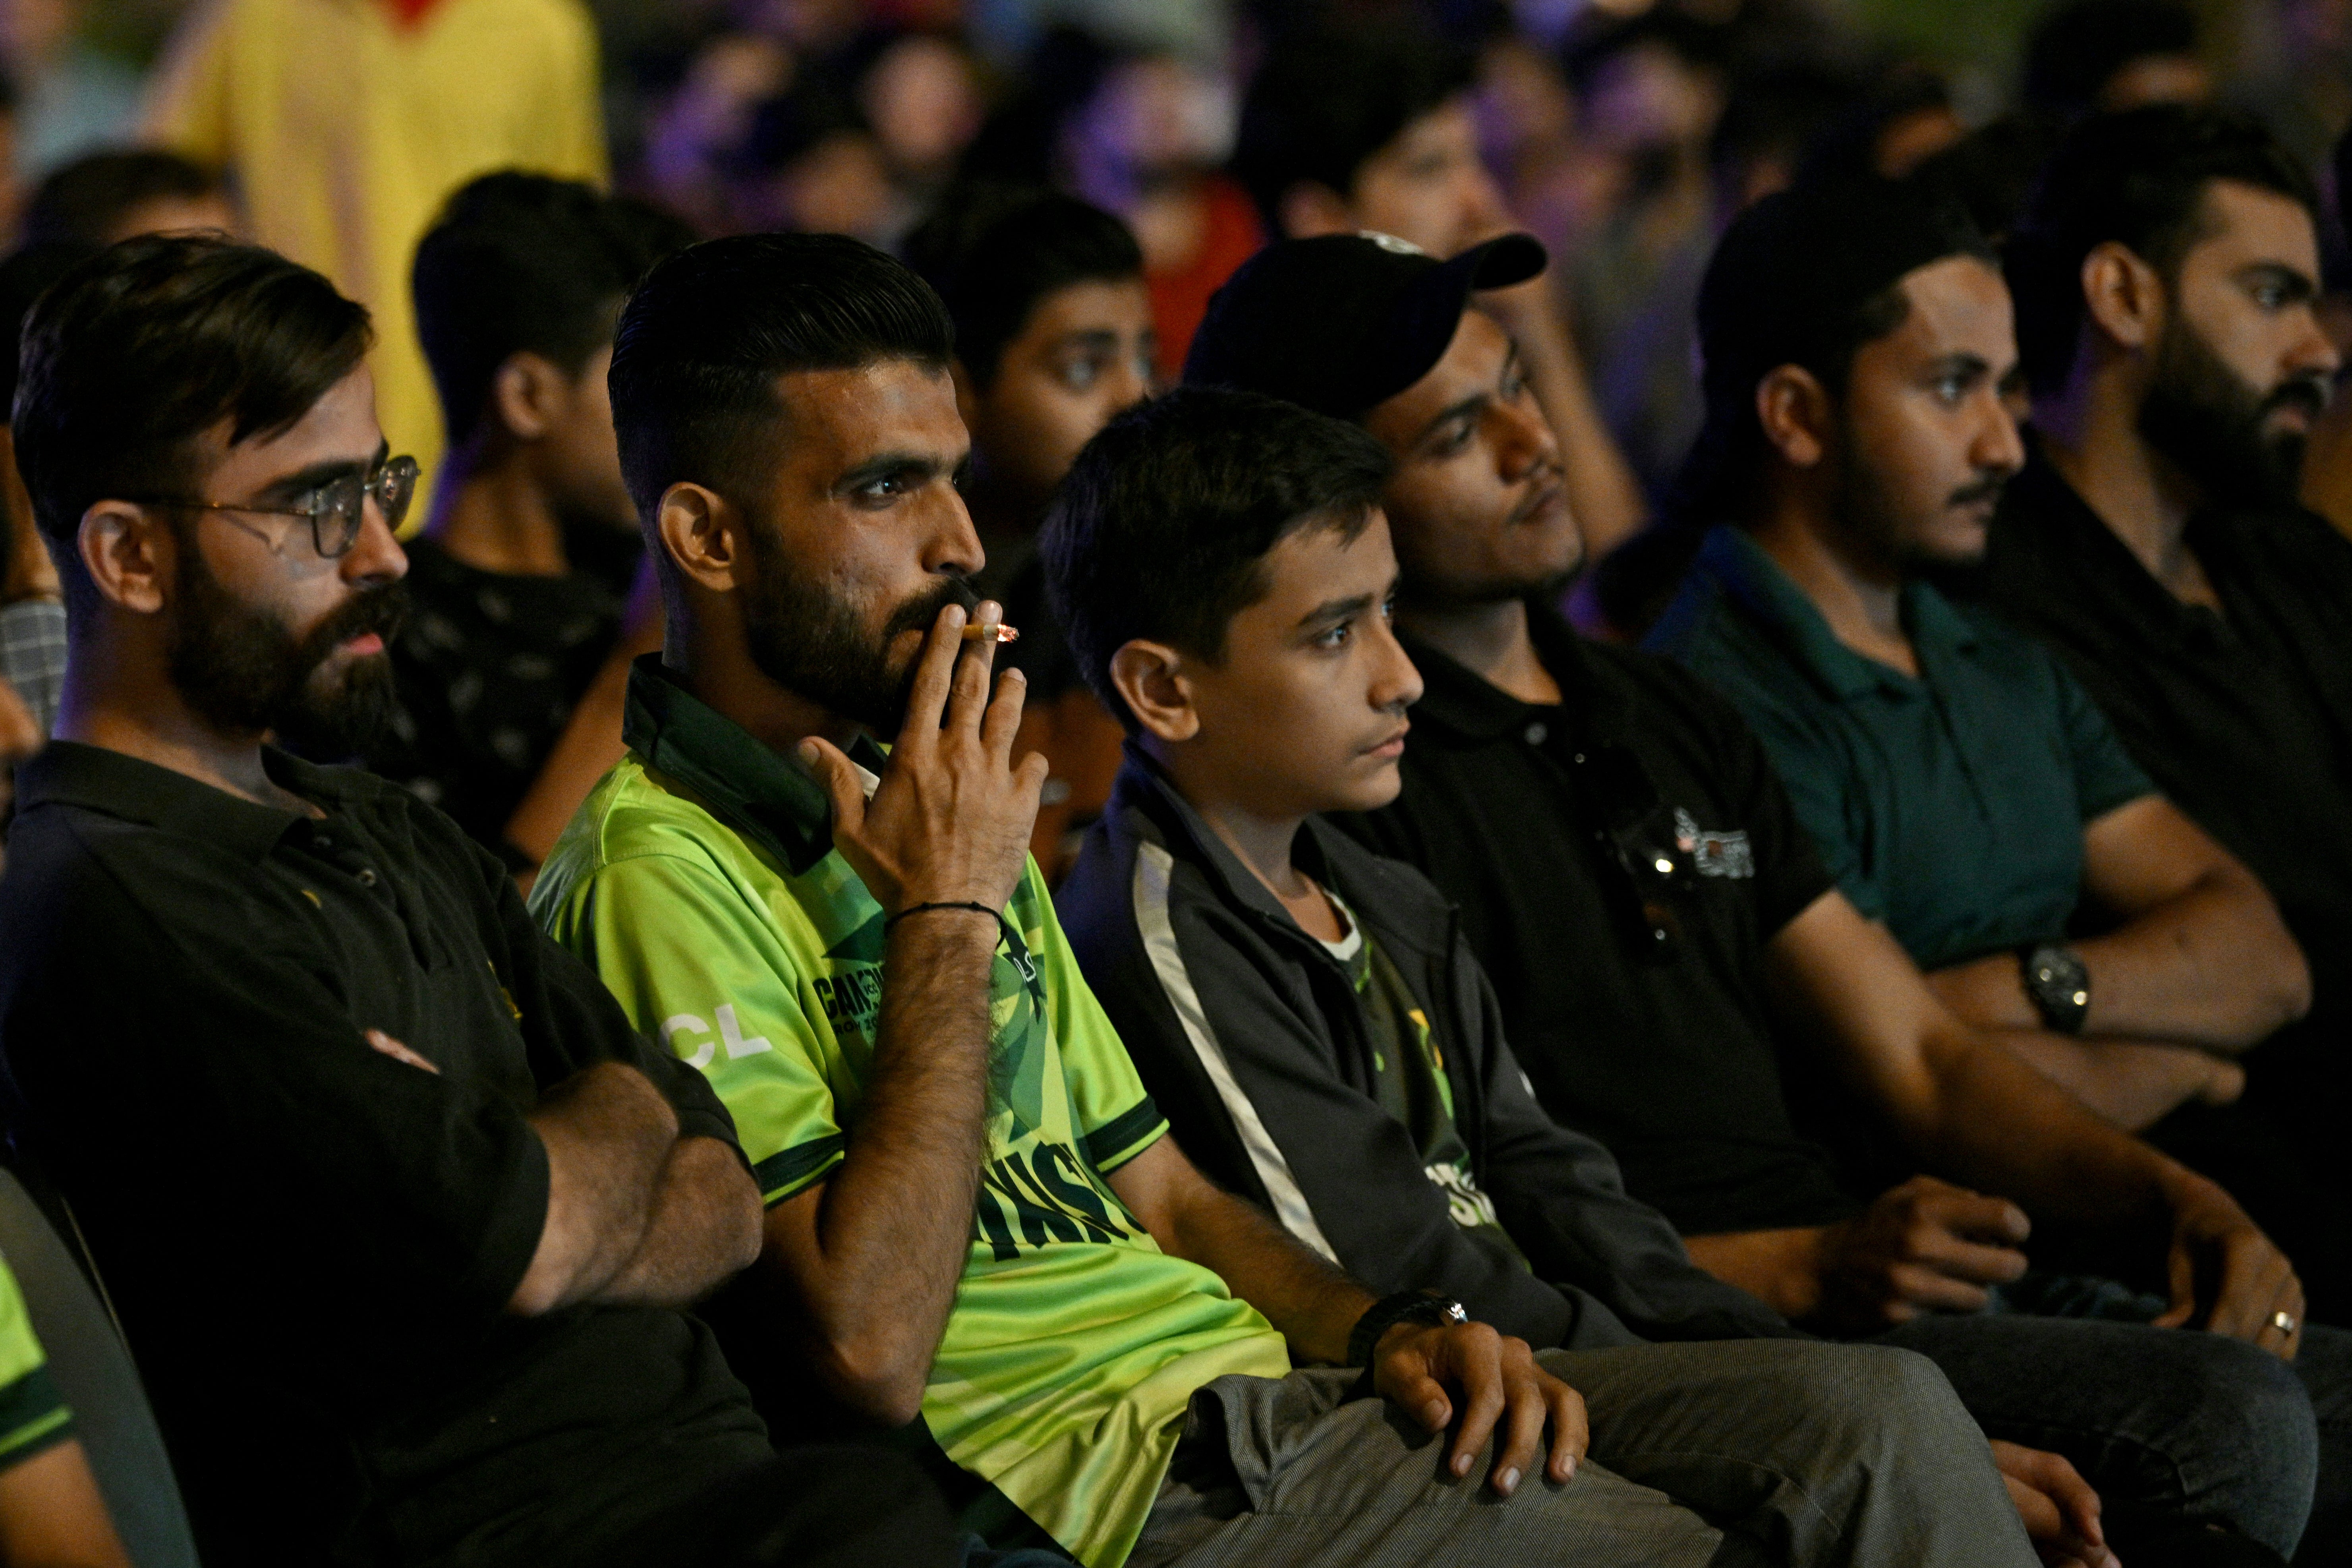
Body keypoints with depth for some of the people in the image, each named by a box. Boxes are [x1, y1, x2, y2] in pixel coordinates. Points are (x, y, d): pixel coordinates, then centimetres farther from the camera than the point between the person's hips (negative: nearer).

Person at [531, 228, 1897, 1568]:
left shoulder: (935, 810, 21)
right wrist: (947, 916, -14)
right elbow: (865, 1352, -20)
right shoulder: (660, 878, -10)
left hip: (1271, 1394, 9)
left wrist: (1390, 1330, 5)